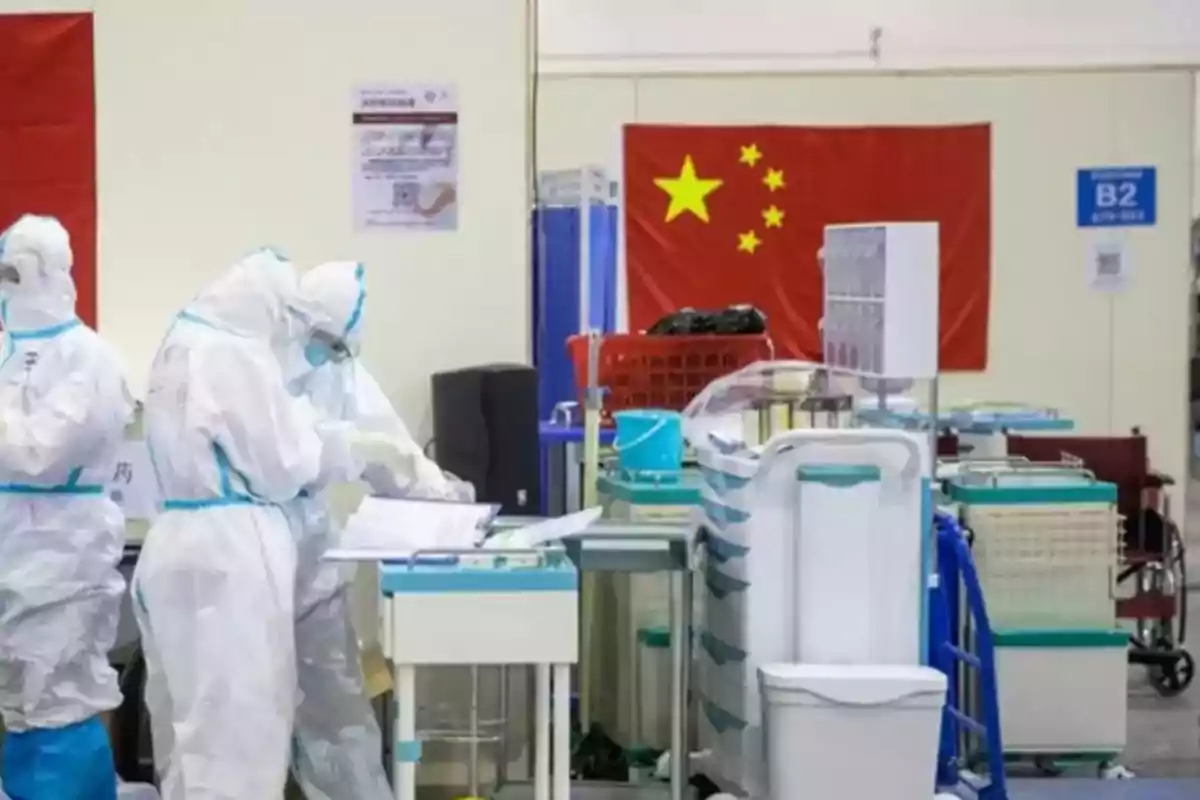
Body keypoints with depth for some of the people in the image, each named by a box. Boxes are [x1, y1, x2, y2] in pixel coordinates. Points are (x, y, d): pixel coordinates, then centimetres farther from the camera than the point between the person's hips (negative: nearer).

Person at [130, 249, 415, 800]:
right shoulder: (235, 354, -15)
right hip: (229, 552, -10)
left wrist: (352, 449, 15)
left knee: (197, 725, 15)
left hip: (186, 545, 10)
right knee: (236, 732, -5)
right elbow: (278, 467, -11)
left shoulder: (187, 344, 14)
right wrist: (350, 446, 7)